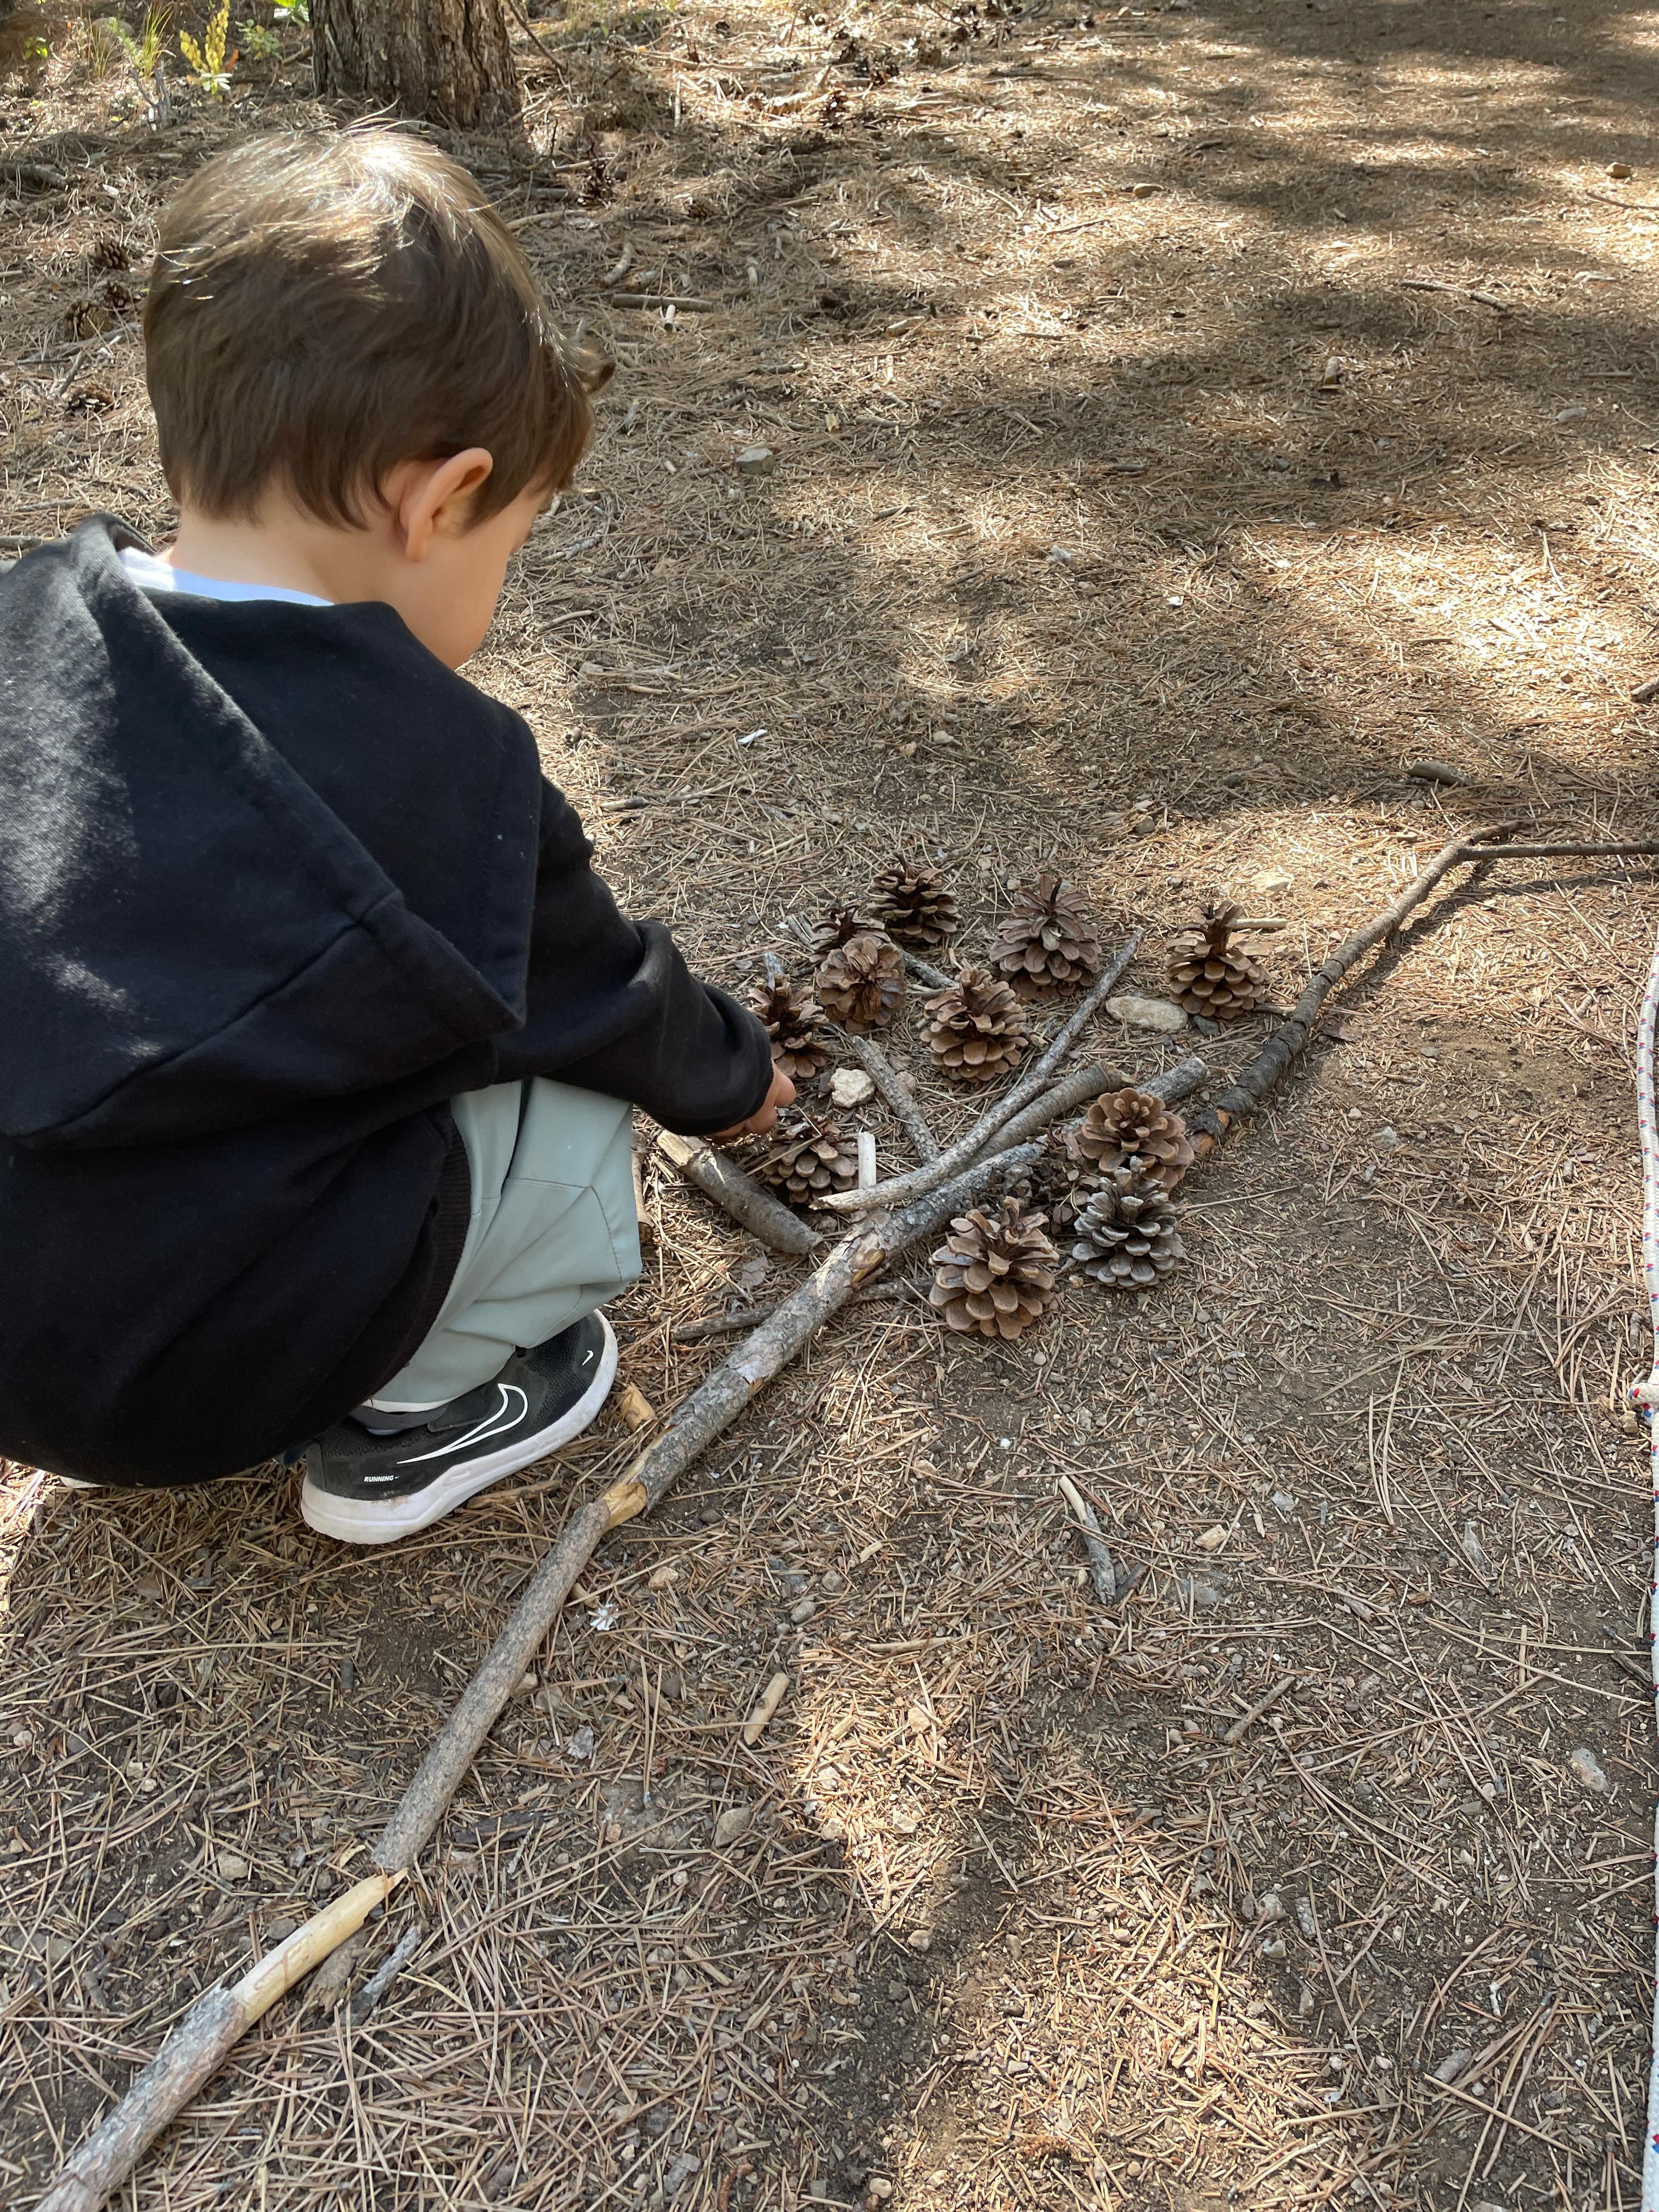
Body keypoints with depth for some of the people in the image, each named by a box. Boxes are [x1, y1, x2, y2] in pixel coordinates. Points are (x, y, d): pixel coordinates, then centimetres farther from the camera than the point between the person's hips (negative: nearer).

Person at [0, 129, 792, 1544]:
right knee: (576, 1074, 6)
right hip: (189, 1362, -6)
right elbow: (605, 995, -1)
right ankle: (408, 1418, 11)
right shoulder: (440, 773, -19)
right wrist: (729, 1079, 22)